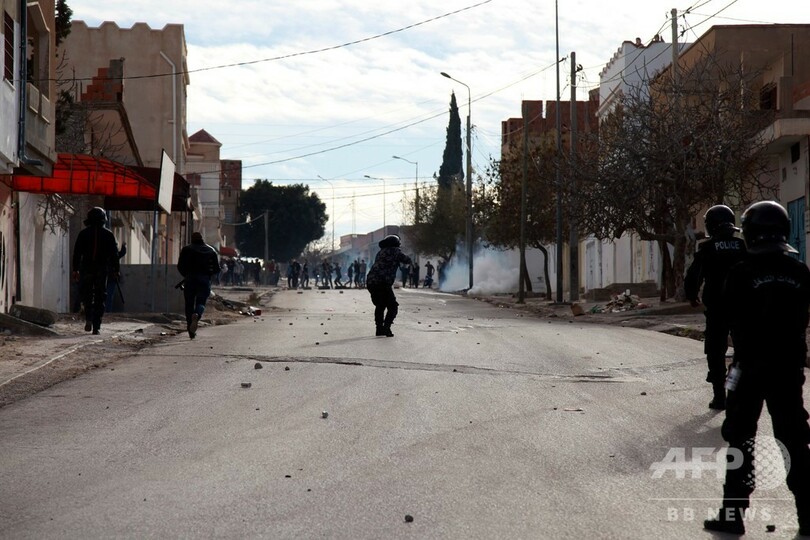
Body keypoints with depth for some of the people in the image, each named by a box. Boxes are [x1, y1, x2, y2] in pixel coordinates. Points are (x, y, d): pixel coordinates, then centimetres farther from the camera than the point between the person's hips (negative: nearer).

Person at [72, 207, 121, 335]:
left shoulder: (83, 233, 2)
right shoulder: (108, 234, 3)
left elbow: (77, 252, 0)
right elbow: (114, 254, 3)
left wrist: (75, 270, 3)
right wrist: (116, 270, 8)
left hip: (87, 269, 0)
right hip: (102, 270, 0)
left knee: (86, 295, 13)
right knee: (100, 297, 4)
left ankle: (89, 319, -9)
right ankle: (96, 327, 1)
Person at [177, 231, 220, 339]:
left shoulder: (186, 249, 6)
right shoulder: (211, 250, 10)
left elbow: (180, 266, 0)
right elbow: (216, 269, 6)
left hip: (190, 279, 0)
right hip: (205, 280, 0)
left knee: (189, 303, 8)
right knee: (201, 302, 4)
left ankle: (191, 331, 4)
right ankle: (197, 315, -33)